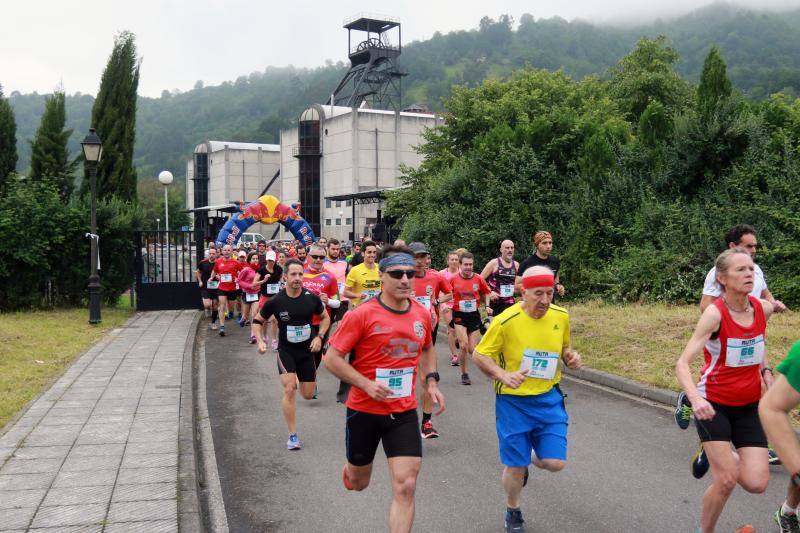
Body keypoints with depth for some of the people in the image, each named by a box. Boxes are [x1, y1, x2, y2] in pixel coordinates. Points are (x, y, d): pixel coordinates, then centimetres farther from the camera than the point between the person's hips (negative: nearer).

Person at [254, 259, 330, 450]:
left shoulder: (312, 298, -10)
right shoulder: (276, 301, -14)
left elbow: (325, 318, 6)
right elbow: (258, 320, 1)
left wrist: (319, 337, -8)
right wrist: (260, 341, -13)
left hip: (307, 350, 2)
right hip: (286, 351, -2)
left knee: (308, 395, 8)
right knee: (289, 390, -15)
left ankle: (299, 380, 46)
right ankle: (293, 436, -3)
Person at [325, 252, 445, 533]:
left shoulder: (422, 314, 0)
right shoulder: (362, 314, -16)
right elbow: (332, 358, -13)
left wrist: (431, 381, 5)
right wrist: (367, 385, -23)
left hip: (405, 412, 3)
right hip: (364, 410, -2)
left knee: (405, 486, -6)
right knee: (359, 483, 18)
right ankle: (349, 470, 55)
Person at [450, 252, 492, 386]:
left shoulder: (479, 279, -2)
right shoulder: (453, 279, -7)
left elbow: (486, 293, 15)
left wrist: (487, 306, 2)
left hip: (474, 315, 2)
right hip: (459, 316, -2)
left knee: (472, 349, 2)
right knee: (464, 346, -15)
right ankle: (464, 374, 4)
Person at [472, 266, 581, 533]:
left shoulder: (561, 316, -3)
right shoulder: (506, 321, -18)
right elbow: (478, 355, -9)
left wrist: (570, 356, -8)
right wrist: (503, 375, -25)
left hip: (548, 398, 4)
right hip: (513, 401, -3)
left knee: (555, 463, -3)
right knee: (515, 466, 4)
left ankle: (532, 458, 34)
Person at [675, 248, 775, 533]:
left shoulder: (763, 308, -6)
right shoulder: (715, 313, -21)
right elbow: (683, 364, -27)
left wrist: (765, 369, 2)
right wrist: (695, 399, -44)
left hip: (749, 406, 5)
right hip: (713, 404, -4)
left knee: (756, 483, -5)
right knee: (726, 481, -9)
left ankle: (722, 456, 26)